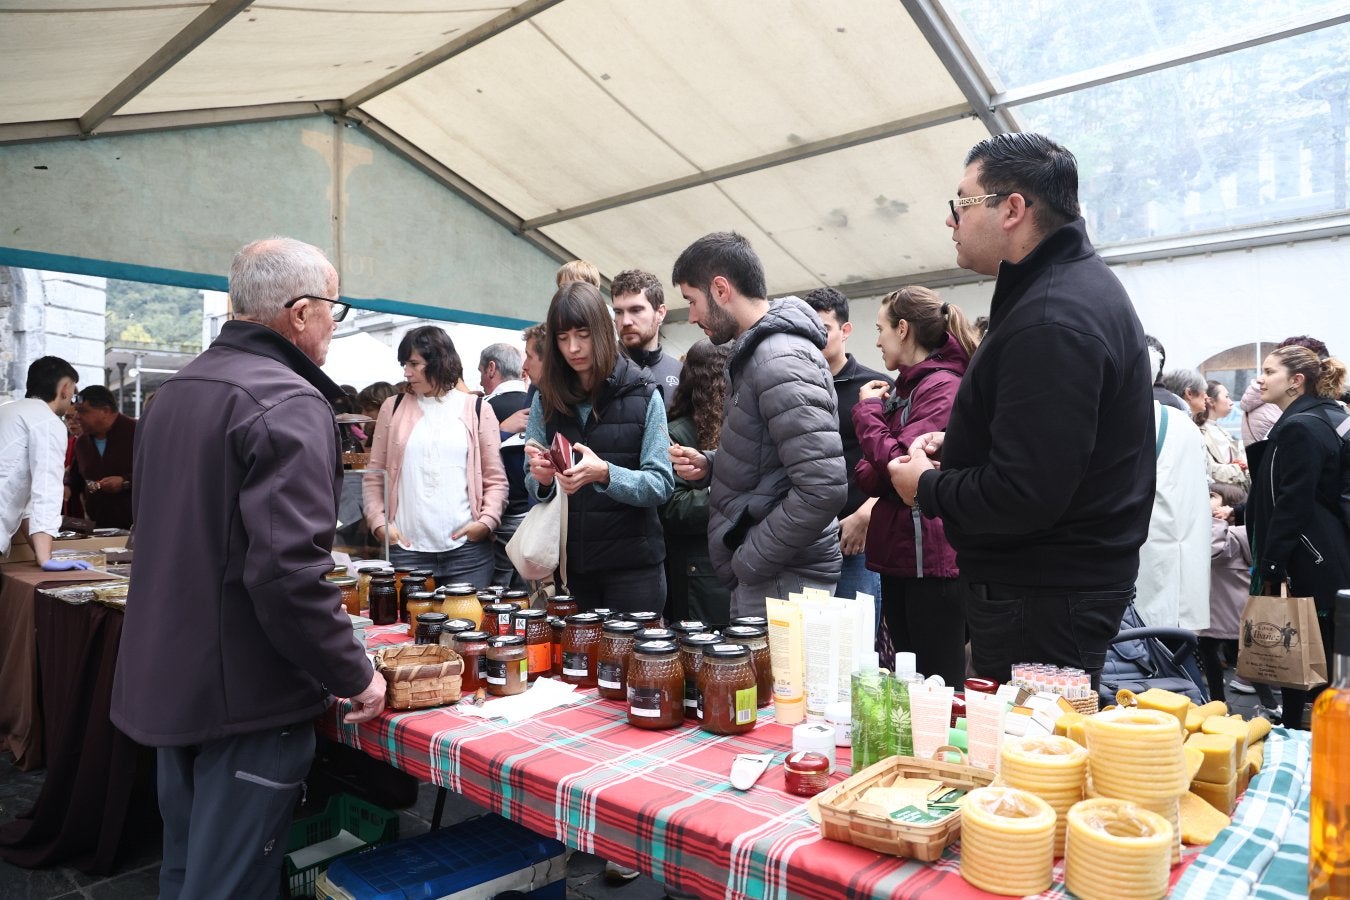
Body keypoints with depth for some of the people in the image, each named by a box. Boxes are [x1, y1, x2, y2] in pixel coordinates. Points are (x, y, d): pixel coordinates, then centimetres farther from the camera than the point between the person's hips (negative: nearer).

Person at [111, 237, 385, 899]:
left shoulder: (174, 392, 10)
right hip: (246, 697, -9)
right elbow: (288, 571, -29)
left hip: (167, 681, 9)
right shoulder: (289, 404, -20)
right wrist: (355, 676, -16)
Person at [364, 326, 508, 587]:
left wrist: (487, 520, -8)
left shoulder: (477, 410, 7)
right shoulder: (393, 408, 10)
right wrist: (379, 523, -1)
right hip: (406, 548, 1)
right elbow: (374, 477, 12)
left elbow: (495, 479, 6)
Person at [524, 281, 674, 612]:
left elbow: (661, 484, -9)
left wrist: (605, 474, -25)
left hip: (632, 563, -2)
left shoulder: (643, 395, -3)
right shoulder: (547, 398, 4)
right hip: (570, 563, 3)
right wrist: (542, 479, -15)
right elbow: (533, 486, 8)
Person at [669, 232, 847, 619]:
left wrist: (748, 561, -18)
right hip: (759, 573, 10)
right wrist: (709, 465, 5)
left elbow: (824, 488, -27)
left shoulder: (781, 361, -19)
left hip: (780, 579, -10)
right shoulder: (757, 351, 12)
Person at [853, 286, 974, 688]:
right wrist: (869, 473, -5)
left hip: (931, 560, -9)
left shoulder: (943, 386, -11)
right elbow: (871, 475, 18)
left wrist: (867, 410, -7)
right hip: (899, 555, 9)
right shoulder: (904, 387, 16)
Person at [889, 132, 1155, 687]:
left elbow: (1023, 498, -29)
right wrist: (960, 443, 10)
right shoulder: (1078, 283, 12)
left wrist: (925, 487, -12)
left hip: (1041, 601, -11)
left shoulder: (1051, 321, -24)